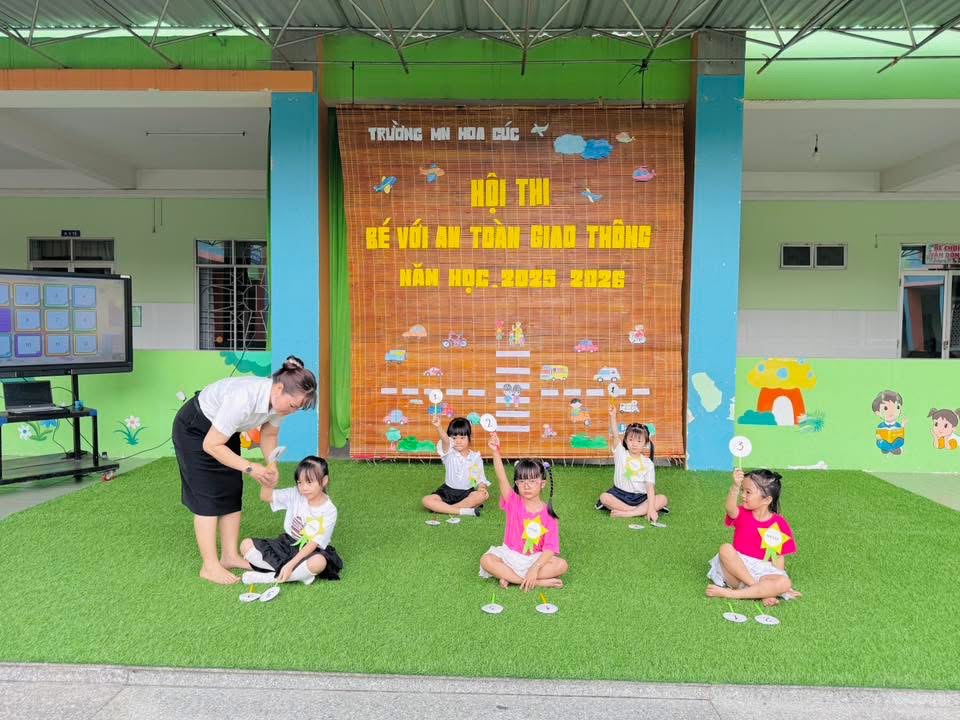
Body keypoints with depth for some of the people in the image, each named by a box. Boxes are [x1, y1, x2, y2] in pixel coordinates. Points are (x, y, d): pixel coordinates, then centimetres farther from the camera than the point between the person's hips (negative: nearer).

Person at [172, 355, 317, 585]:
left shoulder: (280, 400, -19)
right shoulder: (244, 399, -41)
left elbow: (269, 435, 1)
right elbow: (211, 445, -32)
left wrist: (272, 466, -14)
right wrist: (250, 468, -32)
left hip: (223, 427, 7)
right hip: (194, 429, -7)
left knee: (232, 493, 6)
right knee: (208, 496, -6)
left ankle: (230, 555, 14)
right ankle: (209, 566, 1)